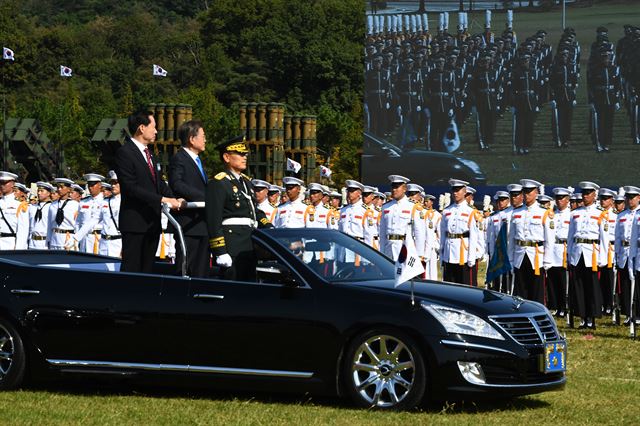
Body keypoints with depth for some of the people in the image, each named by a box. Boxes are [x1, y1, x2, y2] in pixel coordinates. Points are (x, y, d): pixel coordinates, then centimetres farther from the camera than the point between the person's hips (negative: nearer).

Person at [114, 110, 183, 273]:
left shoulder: (148, 153, 17)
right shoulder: (124, 153, -12)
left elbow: (159, 182, 16)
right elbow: (130, 188, -20)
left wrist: (174, 199, -3)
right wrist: (162, 199, -22)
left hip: (152, 222, 9)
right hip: (135, 222, -9)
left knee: (147, 268, 9)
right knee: (131, 269, -8)